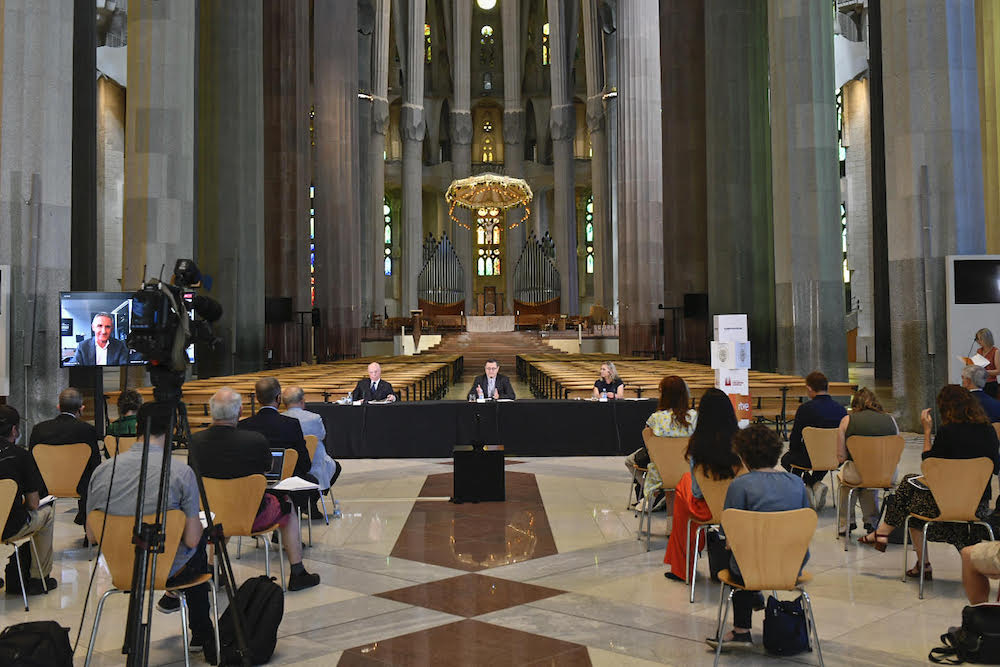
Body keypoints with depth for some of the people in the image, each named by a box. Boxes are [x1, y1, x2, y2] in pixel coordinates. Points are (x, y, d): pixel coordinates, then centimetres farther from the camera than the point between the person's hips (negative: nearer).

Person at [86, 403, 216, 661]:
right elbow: (192, 540, -17)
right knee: (199, 549, 30)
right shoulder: (181, 473, -21)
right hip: (169, 571, -4)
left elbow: (91, 537, 2)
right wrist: (197, 526, 5)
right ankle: (203, 637, 34)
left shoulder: (101, 471, -9)